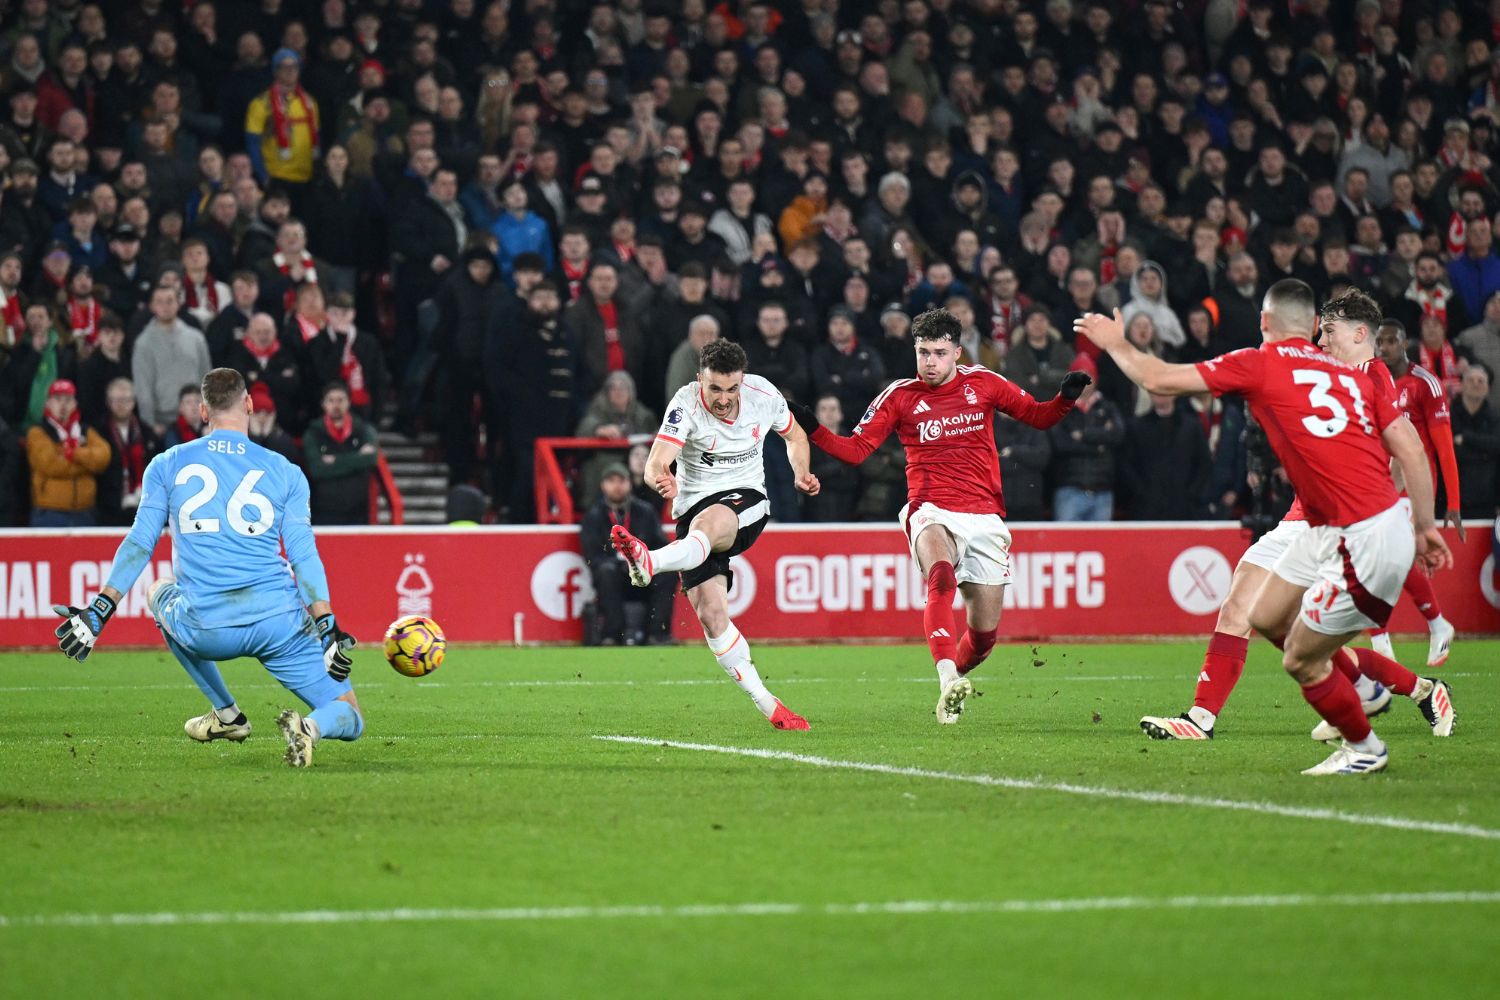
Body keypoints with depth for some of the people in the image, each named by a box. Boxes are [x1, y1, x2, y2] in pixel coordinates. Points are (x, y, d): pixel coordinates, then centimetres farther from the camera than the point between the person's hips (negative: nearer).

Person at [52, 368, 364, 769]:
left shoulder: (166, 465, 8)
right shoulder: (285, 472, 7)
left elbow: (139, 544, 5)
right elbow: (304, 555, 0)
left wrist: (97, 612, 9)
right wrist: (328, 628, -1)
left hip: (206, 632, 1)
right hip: (278, 623, 0)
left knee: (160, 593, 37)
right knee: (349, 720, 11)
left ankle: (226, 714, 33)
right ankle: (312, 728, -27)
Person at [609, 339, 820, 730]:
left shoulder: (764, 395, -4)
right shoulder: (687, 404, -14)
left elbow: (795, 436, 18)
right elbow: (655, 464, -27)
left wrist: (801, 473, -1)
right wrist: (662, 478, -50)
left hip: (746, 501, 0)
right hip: (694, 505, 0)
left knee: (706, 525, -38)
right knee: (710, 614, -15)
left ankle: (649, 563, -65)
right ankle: (767, 705, -10)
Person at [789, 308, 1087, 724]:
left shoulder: (983, 383, 7)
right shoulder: (900, 395, 3)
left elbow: (1037, 416, 15)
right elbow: (855, 450, 3)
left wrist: (1066, 398, -4)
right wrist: (813, 430, -12)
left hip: (985, 517, 3)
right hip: (932, 512, -3)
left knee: (984, 631, 1)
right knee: (941, 576, -36)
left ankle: (954, 677, 31)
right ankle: (948, 681, -48)